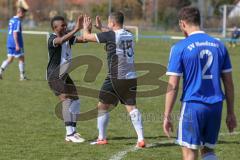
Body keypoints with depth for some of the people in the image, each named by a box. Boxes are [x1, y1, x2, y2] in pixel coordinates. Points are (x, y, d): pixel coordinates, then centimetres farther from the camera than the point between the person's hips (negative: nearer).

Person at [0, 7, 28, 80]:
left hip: (10, 43, 8)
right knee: (21, 59, 2)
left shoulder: (11, 20, 14)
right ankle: (22, 76, 6)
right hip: (15, 44, -8)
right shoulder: (17, 21, -15)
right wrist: (17, 45, -23)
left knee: (10, 59, 11)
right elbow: (15, 33, -21)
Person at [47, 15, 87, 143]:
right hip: (54, 76, -9)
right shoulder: (52, 39, -17)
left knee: (75, 100, 9)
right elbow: (61, 40, -40)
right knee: (66, 100, -18)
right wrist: (76, 29, -47)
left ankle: (73, 131, 17)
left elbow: (84, 39, 2)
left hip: (64, 75, 9)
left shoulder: (68, 37, 8)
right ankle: (69, 134, -20)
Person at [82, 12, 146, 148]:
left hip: (116, 78, -6)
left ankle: (102, 138, 13)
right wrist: (100, 27, 38)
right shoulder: (129, 35, 8)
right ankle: (141, 139, -5)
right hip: (131, 77, 6)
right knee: (132, 107, 5)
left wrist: (86, 27, 19)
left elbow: (87, 36, -1)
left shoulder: (110, 36, -11)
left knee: (103, 106, 9)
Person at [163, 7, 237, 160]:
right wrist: (231, 113, 16)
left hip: (193, 105, -4)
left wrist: (167, 116, -1)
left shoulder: (180, 48, -6)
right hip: (215, 107, 4)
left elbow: (173, 86, -7)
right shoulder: (219, 45, 8)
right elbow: (229, 83, 9)